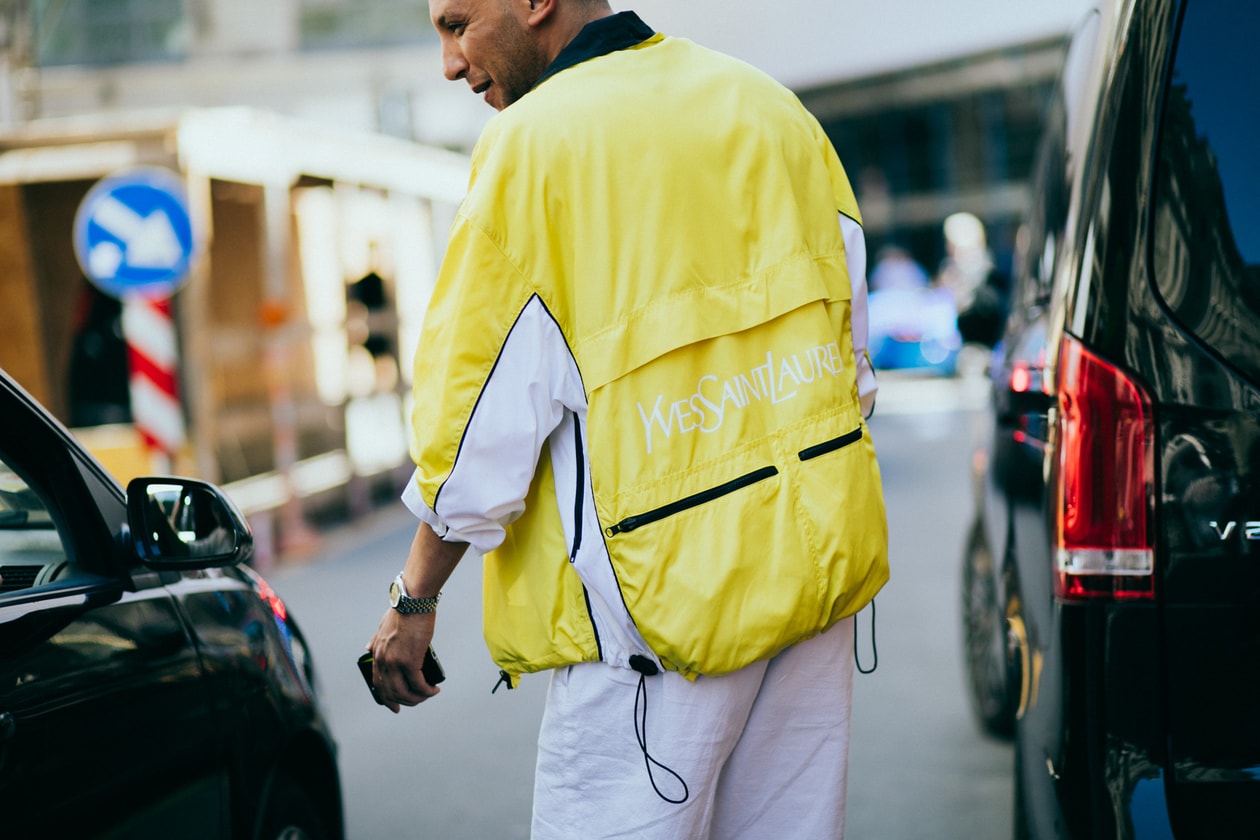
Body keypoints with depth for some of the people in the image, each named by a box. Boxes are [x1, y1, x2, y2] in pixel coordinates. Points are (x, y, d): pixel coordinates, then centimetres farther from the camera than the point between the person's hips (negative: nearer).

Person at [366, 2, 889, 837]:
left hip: (662, 591, -7)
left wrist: (415, 597, 0)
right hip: (820, 565, 7)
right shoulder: (769, 105, 10)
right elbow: (851, 356, 15)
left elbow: (483, 412, -10)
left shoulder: (531, 146, -11)